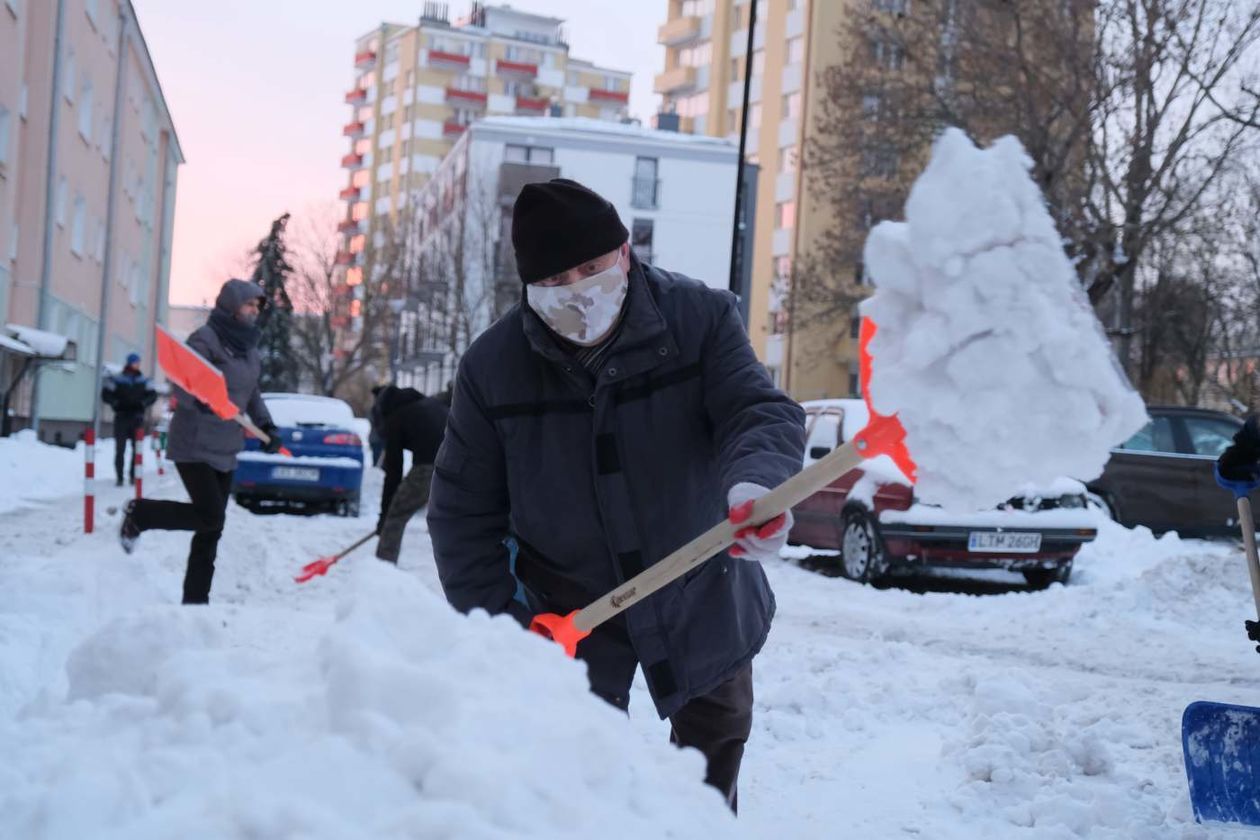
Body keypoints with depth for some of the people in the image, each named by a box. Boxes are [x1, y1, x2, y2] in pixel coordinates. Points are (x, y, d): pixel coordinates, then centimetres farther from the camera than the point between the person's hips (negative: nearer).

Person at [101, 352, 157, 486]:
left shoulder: (143, 380, 6)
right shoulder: (116, 379, -1)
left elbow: (152, 395, 7)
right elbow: (106, 394, 0)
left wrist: (143, 403, -11)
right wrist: (116, 403, -15)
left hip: (137, 418, 2)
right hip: (121, 418, -2)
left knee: (137, 449, 2)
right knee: (120, 448, -2)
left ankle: (134, 476, 10)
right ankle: (119, 477, 2)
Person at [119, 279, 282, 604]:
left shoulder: (248, 346, 11)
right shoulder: (205, 340, -14)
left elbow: (252, 393, 23)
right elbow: (183, 389, -20)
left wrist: (266, 425, 10)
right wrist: (200, 398, -40)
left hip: (225, 450, 8)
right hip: (195, 446, -8)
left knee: (211, 528, 7)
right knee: (210, 516, -15)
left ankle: (196, 599, 13)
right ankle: (139, 513, 8)